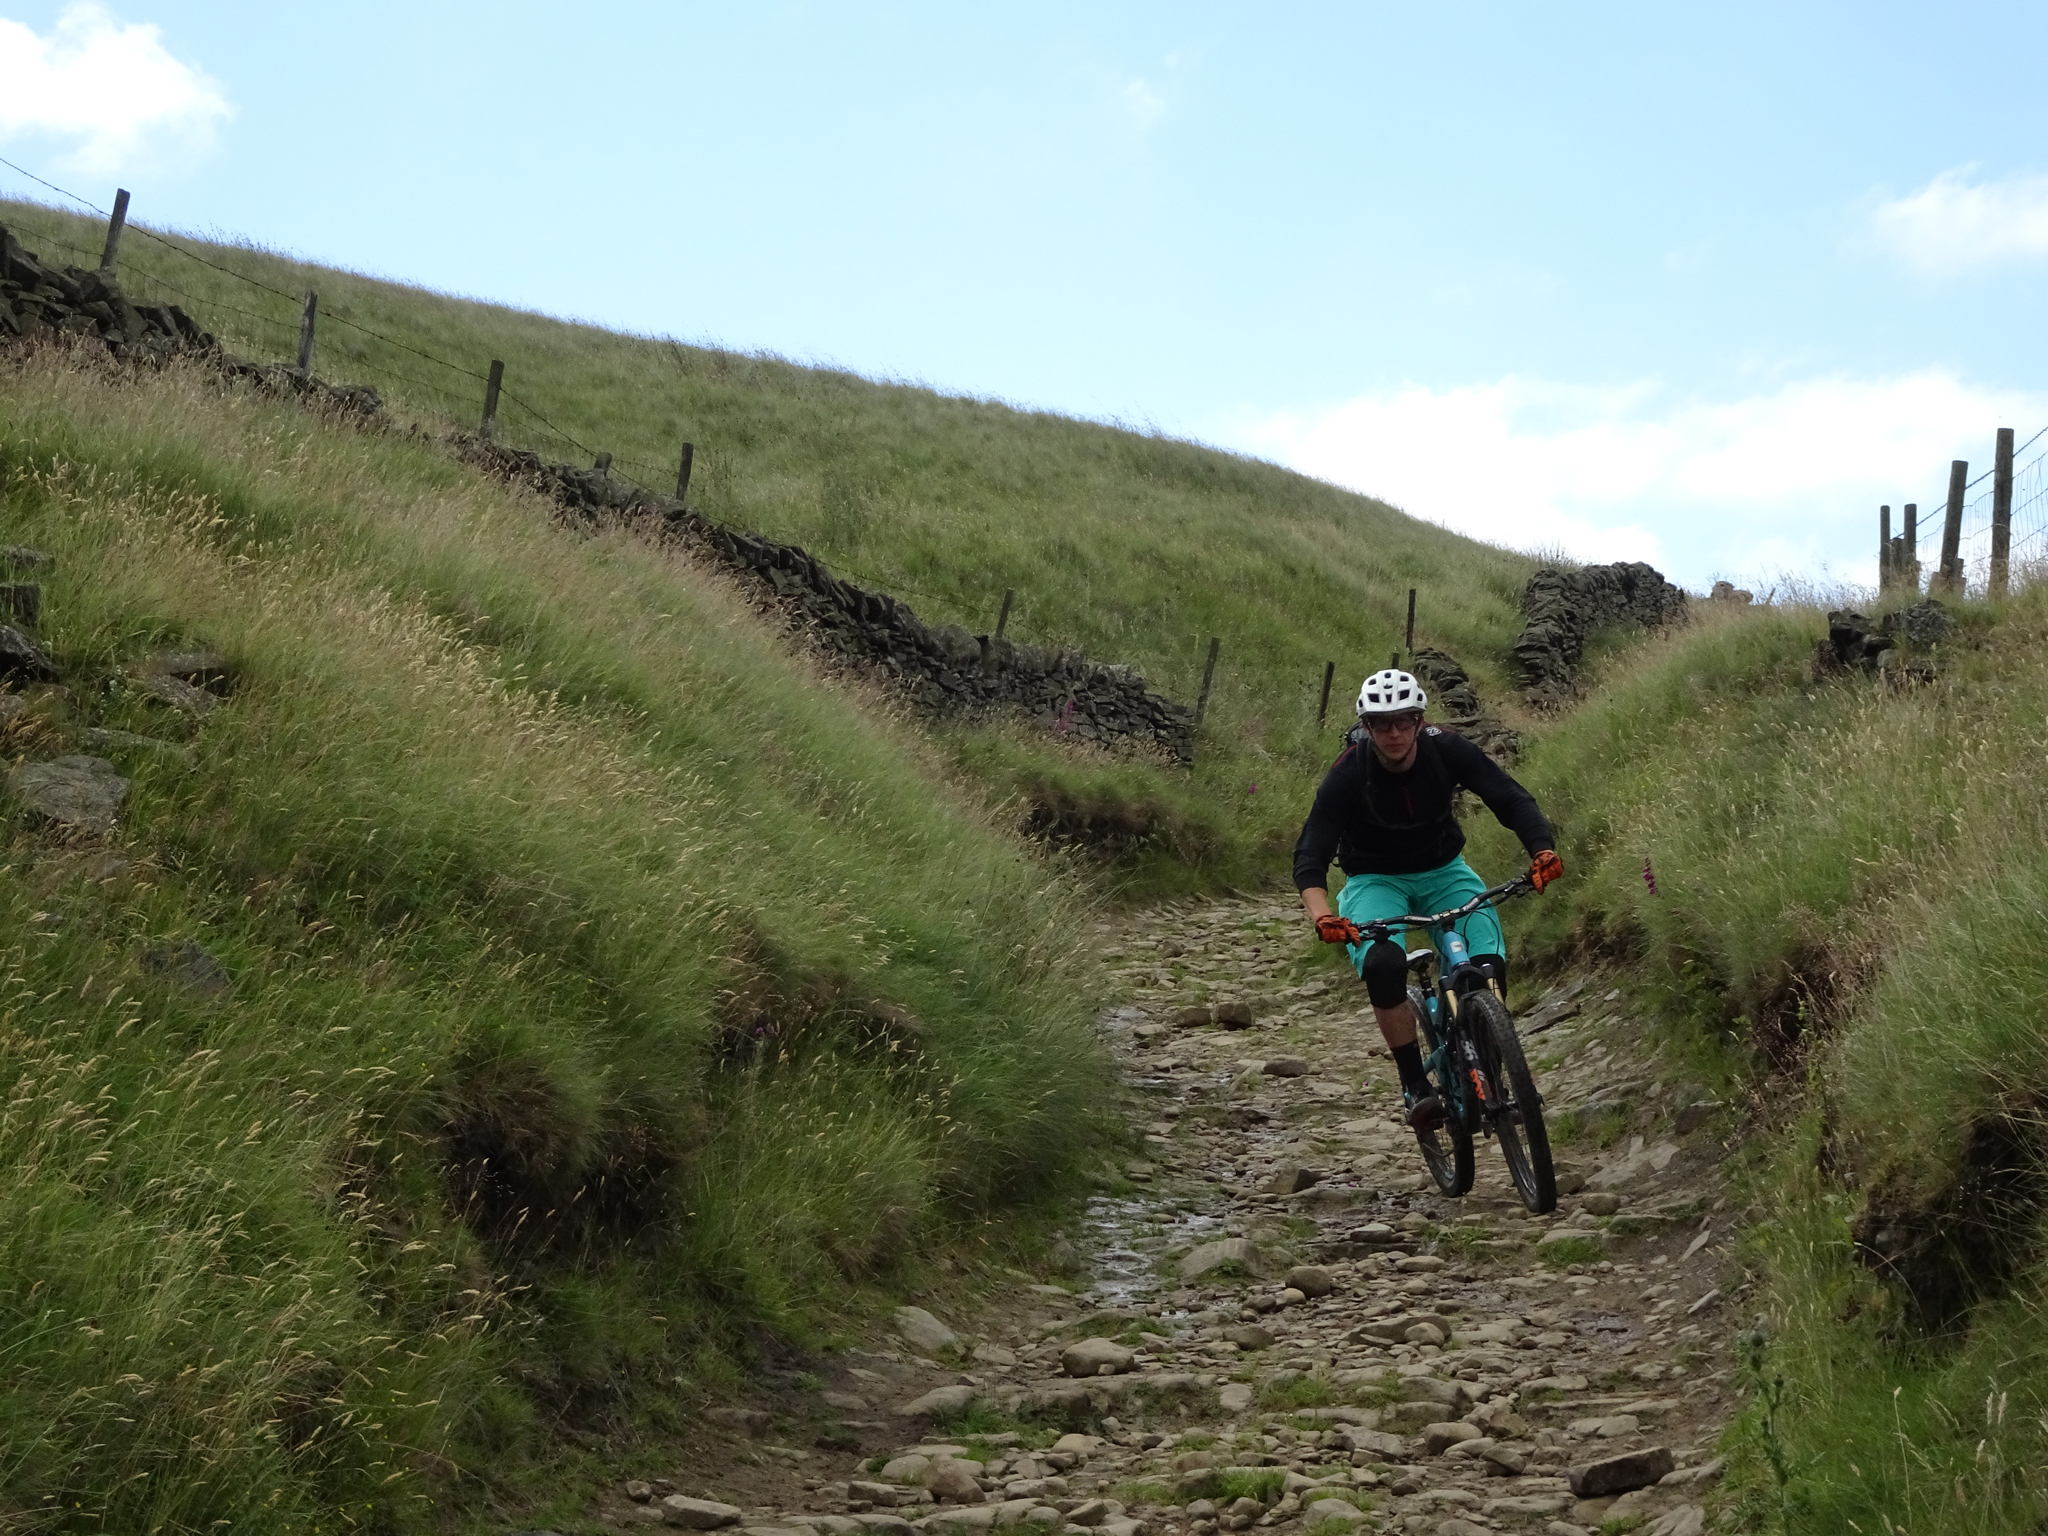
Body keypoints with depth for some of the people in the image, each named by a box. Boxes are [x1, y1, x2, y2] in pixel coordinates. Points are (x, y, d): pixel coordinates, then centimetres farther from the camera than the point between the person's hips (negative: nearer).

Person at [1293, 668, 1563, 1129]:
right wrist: (1322, 915, -46)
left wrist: (1543, 850, -39)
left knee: (1490, 966, -23)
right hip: (1375, 879, -2)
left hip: (1443, 870, 2)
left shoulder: (1447, 750, -19)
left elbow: (1512, 800, -19)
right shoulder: (1348, 774, -23)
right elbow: (1310, 854, -28)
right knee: (1383, 964, -33)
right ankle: (1415, 1084, -19)